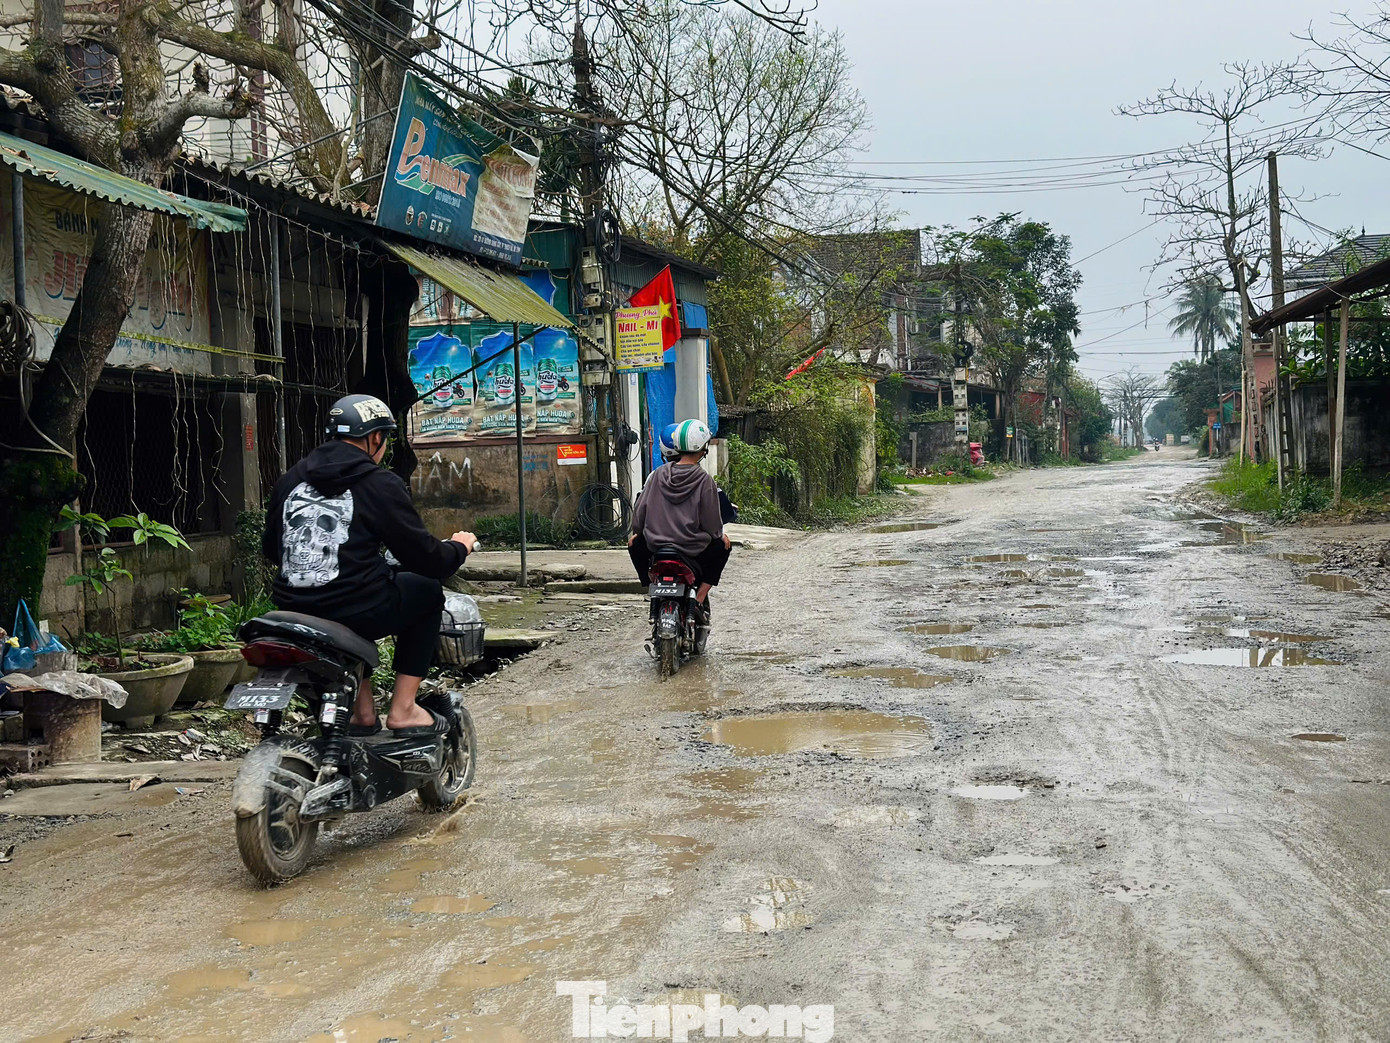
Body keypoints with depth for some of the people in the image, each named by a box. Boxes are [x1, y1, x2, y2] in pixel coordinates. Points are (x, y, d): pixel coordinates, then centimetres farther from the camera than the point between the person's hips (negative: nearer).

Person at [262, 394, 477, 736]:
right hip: (357, 613, -6)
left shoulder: (290, 480, 12)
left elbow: (271, 548, 22)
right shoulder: (380, 484, -6)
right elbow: (427, 560, -6)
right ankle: (403, 709, 15)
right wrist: (459, 546, 17)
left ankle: (362, 710, 28)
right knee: (427, 590, 20)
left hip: (292, 612, 6)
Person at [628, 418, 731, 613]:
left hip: (655, 546, 3)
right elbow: (712, 521, -6)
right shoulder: (705, 481, -10)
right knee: (723, 546, 25)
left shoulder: (658, 474, -1)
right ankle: (700, 597, 14)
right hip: (692, 551, -3)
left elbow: (641, 508, 4)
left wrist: (637, 531, 22)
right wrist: (720, 535, 15)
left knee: (635, 545, 33)